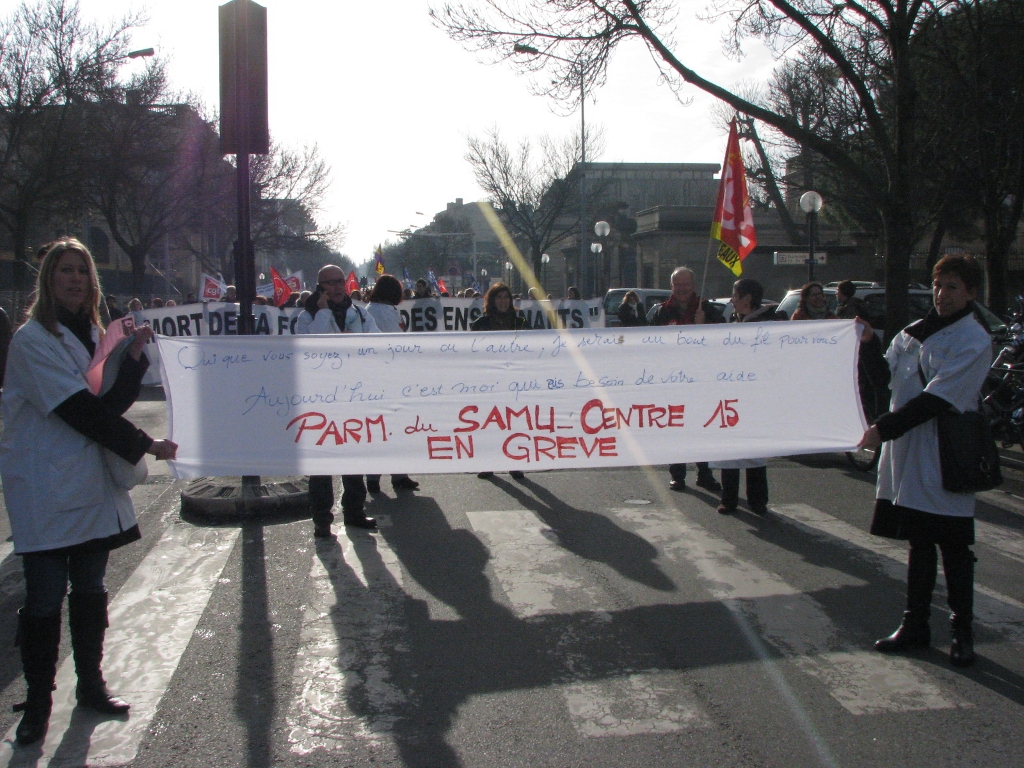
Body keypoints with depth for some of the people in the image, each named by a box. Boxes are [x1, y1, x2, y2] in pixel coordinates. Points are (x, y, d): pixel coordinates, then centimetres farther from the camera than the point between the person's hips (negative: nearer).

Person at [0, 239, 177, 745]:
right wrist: (143, 445, -16)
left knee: (90, 588, 12)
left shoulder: (94, 335, 15)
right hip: (45, 485, -6)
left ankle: (90, 682, 25)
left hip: (92, 483, 6)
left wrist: (134, 356, -7)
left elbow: (112, 404, 5)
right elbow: (80, 410, -16)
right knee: (45, 595, -1)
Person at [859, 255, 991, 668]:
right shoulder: (913, 332, 12)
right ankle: (915, 625, 23)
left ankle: (962, 632, 16)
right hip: (908, 458, 6)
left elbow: (935, 400, -18)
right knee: (919, 545, 14)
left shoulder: (973, 342, -10)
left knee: (954, 550, 4)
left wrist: (883, 429, -20)